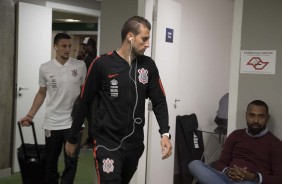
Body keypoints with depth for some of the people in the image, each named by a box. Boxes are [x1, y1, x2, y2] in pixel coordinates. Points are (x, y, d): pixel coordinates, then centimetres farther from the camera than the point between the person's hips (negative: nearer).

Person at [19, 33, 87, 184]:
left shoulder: (80, 66, -2)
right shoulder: (45, 68, 0)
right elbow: (41, 93, 10)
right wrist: (30, 115, 3)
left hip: (74, 122, -1)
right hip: (52, 123, 1)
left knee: (71, 161, 2)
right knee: (50, 161, 12)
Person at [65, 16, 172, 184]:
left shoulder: (148, 66, 1)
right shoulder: (102, 64, -10)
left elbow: (159, 101, 4)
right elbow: (84, 103, -3)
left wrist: (165, 133, -12)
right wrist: (72, 139, 3)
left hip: (135, 144, 5)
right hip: (107, 143, -4)